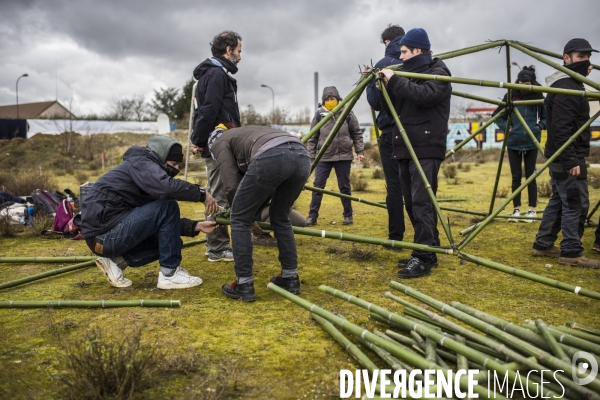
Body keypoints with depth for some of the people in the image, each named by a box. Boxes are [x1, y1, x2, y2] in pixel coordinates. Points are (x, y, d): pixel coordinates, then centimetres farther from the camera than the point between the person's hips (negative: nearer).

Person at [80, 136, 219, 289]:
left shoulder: (148, 169, 18)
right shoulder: (141, 164, -9)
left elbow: (166, 222, 16)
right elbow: (167, 187, -33)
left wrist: (196, 226, 6)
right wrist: (201, 193, -21)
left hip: (108, 236, 10)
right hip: (104, 234, -10)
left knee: (171, 239, 14)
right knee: (168, 207, -17)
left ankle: (117, 261, 7)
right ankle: (169, 274, -9)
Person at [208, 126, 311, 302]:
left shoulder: (220, 143, 25)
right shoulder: (248, 133, 45)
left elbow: (232, 186, 13)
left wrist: (245, 214, 28)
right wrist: (255, 211, 49)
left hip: (271, 158, -7)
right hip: (302, 156, 7)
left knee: (240, 220, 12)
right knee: (281, 218, 28)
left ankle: (244, 285, 17)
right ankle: (290, 278, 31)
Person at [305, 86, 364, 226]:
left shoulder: (348, 114, -1)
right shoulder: (319, 115, -1)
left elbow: (357, 134, 6)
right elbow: (312, 138, 4)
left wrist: (360, 151, 0)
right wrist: (310, 156, 1)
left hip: (343, 156, 0)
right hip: (323, 157, 0)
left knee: (344, 187, 8)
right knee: (318, 185, 0)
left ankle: (348, 215, 21)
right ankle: (312, 216, 8)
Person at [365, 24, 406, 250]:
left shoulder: (383, 65, -4)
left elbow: (376, 103, -7)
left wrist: (370, 80, 8)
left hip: (391, 132, -4)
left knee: (394, 185, -2)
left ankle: (396, 238, 0)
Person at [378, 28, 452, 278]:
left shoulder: (438, 72, -1)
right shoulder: (408, 74, 20)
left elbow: (425, 95, -22)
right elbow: (391, 109, 19)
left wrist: (395, 81, -15)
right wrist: (385, 87, 4)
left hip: (426, 149, -8)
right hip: (405, 148, 8)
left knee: (422, 203, -14)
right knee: (412, 203, 8)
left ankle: (423, 258, -12)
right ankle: (427, 251, 16)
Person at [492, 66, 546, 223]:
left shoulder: (538, 96, -2)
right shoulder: (511, 95, -3)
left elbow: (546, 116, 9)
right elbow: (497, 114, 7)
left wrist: (539, 126, -7)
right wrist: (505, 127, -5)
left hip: (531, 142, -1)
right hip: (513, 142, 1)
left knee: (530, 176, 4)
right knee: (516, 177, 5)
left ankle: (532, 210, 11)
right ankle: (516, 210, 12)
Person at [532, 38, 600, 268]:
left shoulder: (569, 85, 18)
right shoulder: (567, 88, -16)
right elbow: (561, 129, -24)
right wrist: (571, 161, -24)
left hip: (561, 158, 11)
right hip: (567, 158, -11)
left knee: (559, 201, 15)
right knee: (576, 204, -6)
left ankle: (542, 245, 21)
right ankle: (571, 253, 1)